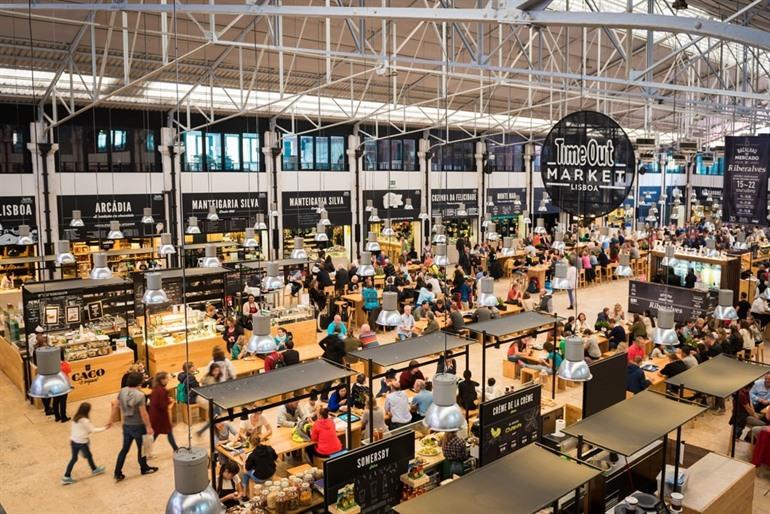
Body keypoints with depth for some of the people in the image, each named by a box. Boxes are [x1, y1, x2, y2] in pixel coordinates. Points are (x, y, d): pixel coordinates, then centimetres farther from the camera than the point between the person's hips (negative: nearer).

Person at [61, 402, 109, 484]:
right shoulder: (85, 420, -22)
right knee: (89, 456, 15)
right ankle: (94, 469, 35)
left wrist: (71, 438, 23)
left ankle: (66, 477, 14)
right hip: (81, 442, -7)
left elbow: (71, 428, 11)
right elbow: (93, 430, -15)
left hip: (73, 441, 7)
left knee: (74, 458, 14)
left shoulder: (75, 418, 1)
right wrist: (105, 428, -10)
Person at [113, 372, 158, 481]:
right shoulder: (139, 395, -25)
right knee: (141, 448, 14)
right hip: (138, 426, -5)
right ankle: (144, 468, 32)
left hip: (126, 425, 5)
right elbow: (143, 413, -22)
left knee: (124, 449, 16)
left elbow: (115, 406, 4)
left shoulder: (122, 391, -5)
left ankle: (118, 473, 17)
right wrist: (149, 427, -13)